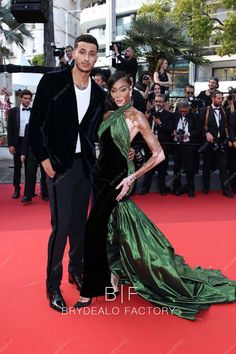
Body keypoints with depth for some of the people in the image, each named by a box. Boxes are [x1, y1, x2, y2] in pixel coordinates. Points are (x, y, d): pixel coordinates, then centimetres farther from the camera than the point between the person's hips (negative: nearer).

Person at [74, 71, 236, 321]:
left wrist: (132, 177, -14)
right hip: (99, 174, 7)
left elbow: (158, 154, -12)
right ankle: (112, 274, 35)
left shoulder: (136, 116, -9)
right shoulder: (108, 115, 11)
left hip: (116, 178, -7)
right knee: (108, 225, 15)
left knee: (94, 228, -8)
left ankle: (90, 290, 5)